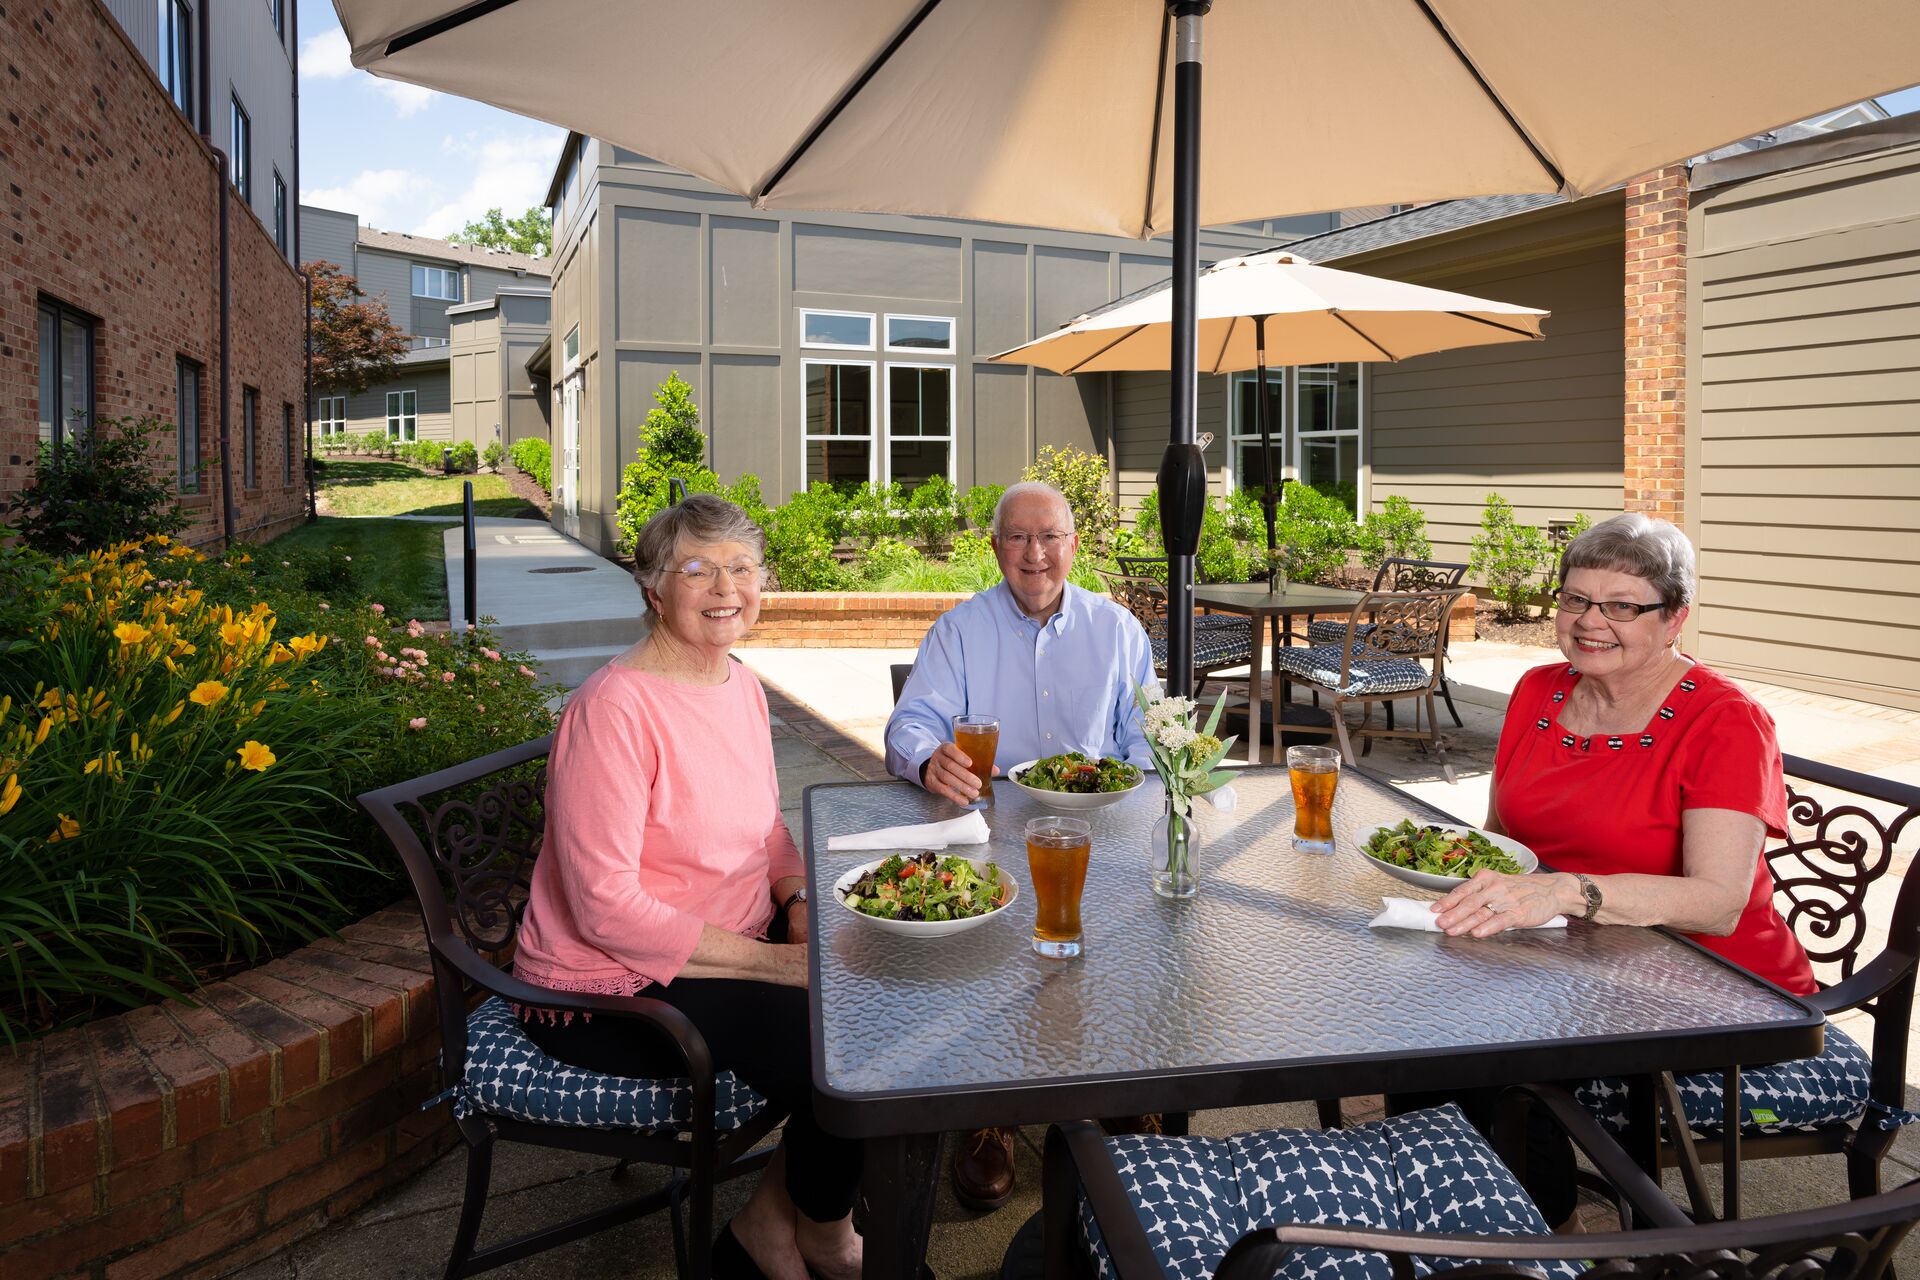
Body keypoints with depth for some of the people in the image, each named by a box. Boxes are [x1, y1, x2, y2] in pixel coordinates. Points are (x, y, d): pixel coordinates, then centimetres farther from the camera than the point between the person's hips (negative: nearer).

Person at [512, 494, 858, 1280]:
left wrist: (800, 906, -4)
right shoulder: (615, 707, -22)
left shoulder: (742, 687, 5)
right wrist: (774, 961, -23)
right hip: (612, 987, -9)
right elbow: (605, 908, -24)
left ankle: (778, 1217, 15)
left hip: (729, 947, 9)